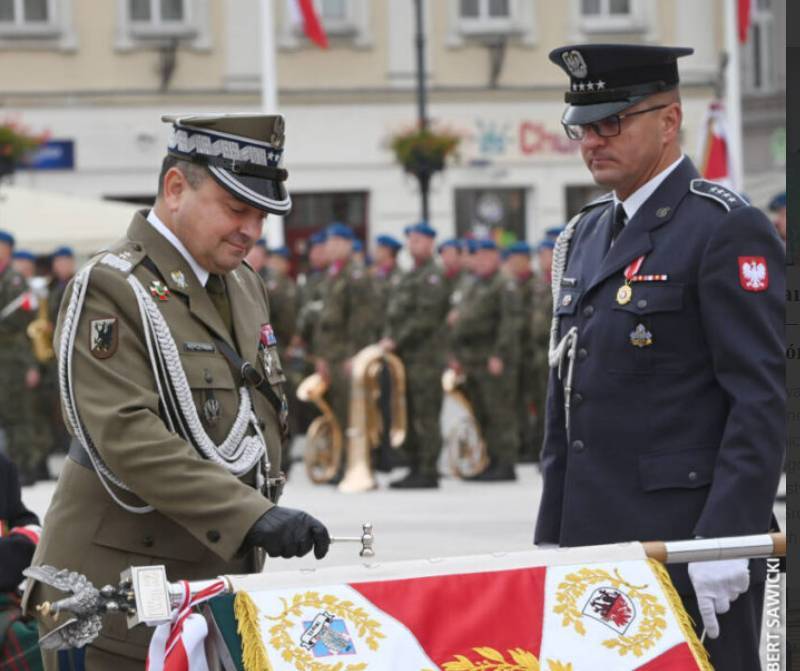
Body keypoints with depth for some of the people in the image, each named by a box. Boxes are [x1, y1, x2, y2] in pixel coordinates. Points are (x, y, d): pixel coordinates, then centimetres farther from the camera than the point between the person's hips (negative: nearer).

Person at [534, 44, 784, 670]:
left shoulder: (728, 230, -7)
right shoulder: (584, 237, 18)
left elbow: (761, 402, -13)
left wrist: (722, 546, -20)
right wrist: (550, 543, 15)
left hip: (689, 546, -7)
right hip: (593, 547, 7)